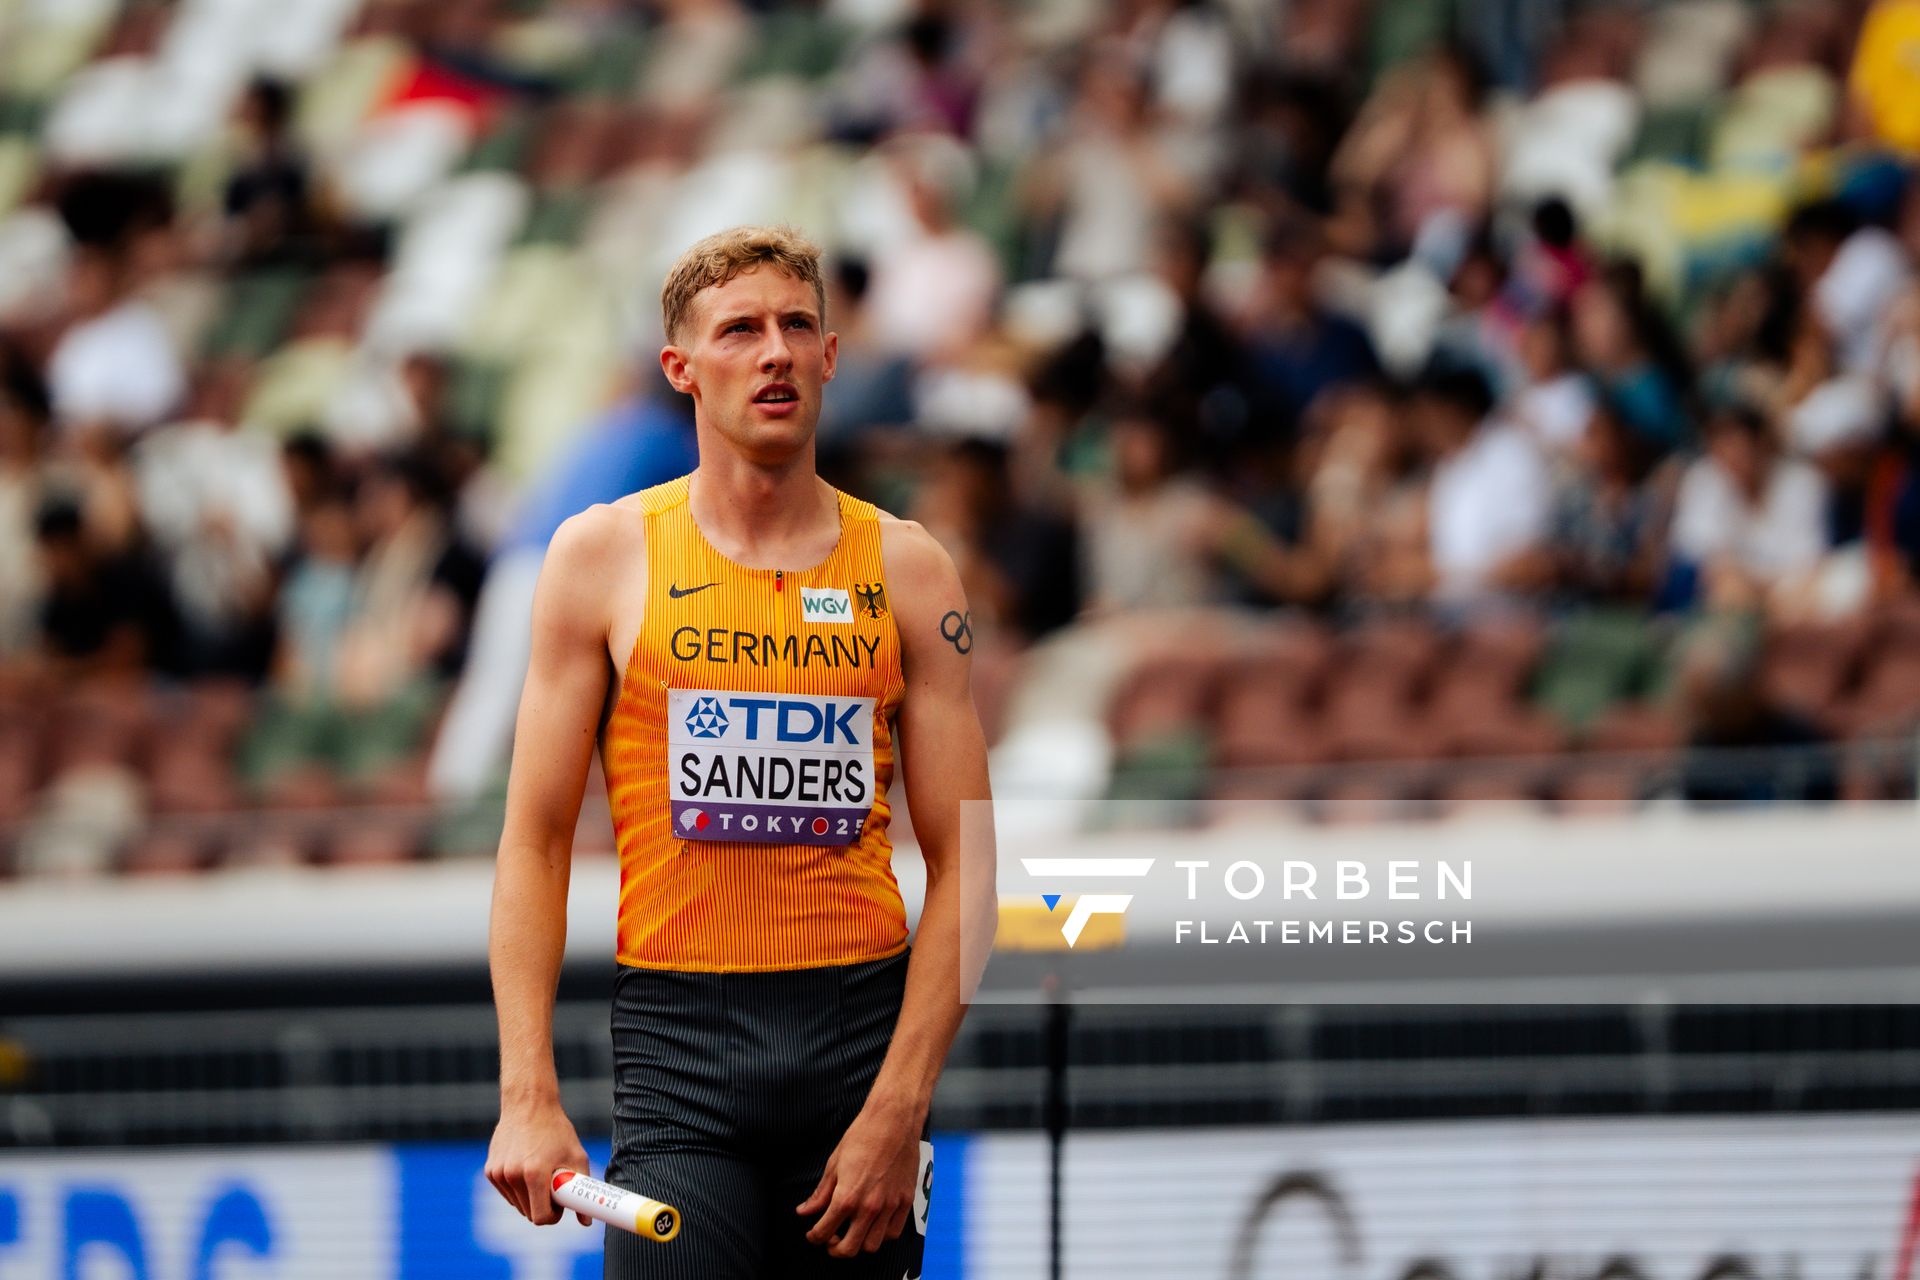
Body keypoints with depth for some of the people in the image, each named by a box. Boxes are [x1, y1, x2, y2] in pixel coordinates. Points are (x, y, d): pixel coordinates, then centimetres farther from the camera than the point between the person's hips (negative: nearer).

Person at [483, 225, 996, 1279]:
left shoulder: (904, 568, 6)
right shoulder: (605, 554, 3)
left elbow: (963, 863, 4)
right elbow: (535, 842, 3)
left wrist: (898, 1107, -7)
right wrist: (528, 1095, -8)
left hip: (863, 1027, 2)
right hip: (676, 1039, -2)